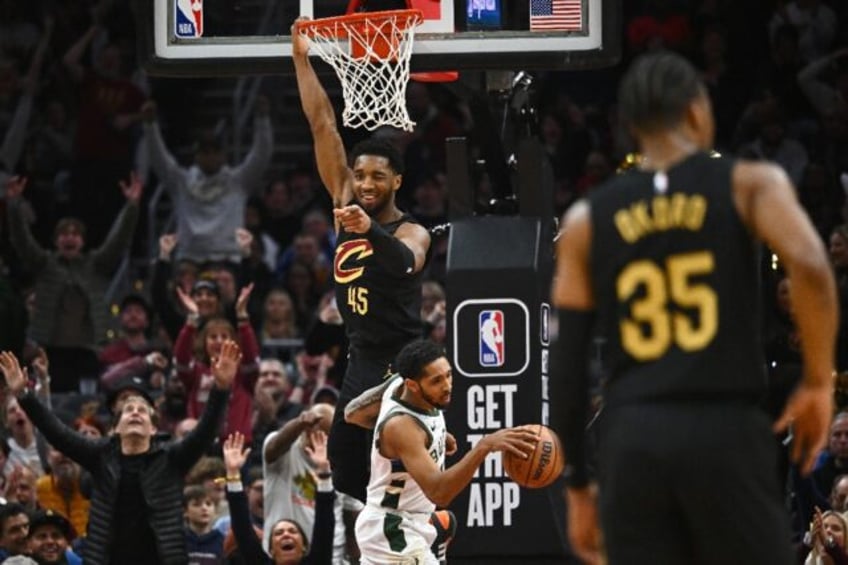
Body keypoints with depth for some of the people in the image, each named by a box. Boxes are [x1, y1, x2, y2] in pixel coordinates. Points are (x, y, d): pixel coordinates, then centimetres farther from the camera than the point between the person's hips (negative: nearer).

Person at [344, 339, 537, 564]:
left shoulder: (398, 384, -6)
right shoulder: (402, 427, -32)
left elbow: (354, 414, 13)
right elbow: (437, 491, -42)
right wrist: (484, 447, -54)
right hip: (394, 532, -10)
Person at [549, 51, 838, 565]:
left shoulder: (587, 221, 12)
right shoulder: (749, 184, 4)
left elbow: (568, 364, 10)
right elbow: (809, 266, -15)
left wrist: (578, 483, 16)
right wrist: (819, 383, -3)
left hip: (632, 440, 3)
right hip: (726, 431, -3)